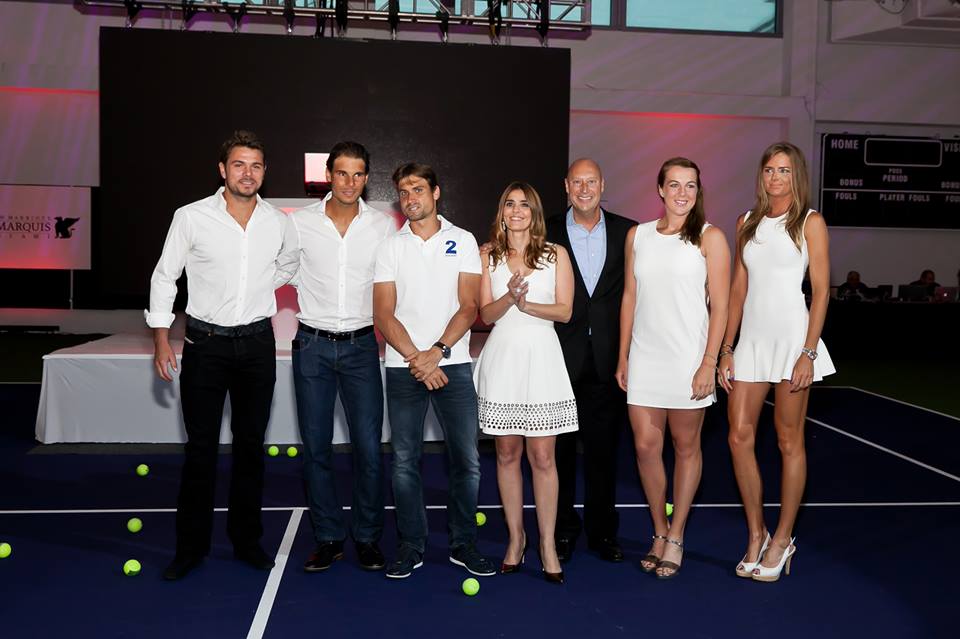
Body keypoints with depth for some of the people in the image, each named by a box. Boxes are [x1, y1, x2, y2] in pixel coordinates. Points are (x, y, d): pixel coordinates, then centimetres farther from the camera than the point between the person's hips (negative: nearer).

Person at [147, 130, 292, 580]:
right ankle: (191, 547, 16)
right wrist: (161, 339, -3)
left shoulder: (278, 222, 1)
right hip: (205, 343, -2)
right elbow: (164, 276, 0)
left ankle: (246, 539, 24)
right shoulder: (191, 217, -7)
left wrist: (258, 289, 8)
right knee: (200, 447, 2)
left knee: (251, 444, 10)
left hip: (257, 344, 3)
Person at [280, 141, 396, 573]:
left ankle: (368, 538, 14)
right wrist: (319, 295, 8)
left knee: (369, 447, -2)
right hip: (312, 344, 0)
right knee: (316, 447, 5)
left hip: (361, 346, 0)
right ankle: (328, 538, 18)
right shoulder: (300, 223, -2)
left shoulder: (383, 226, 0)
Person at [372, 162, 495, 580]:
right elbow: (383, 314, 1)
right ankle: (411, 547, 16)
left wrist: (437, 351, -14)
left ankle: (463, 545, 15)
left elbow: (468, 307, -2)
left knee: (467, 460, 0)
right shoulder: (391, 247, 8)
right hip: (403, 368, 1)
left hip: (452, 364, 0)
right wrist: (416, 358, -11)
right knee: (404, 462, 3)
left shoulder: (463, 241, 6)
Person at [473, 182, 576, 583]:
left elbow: (564, 310, 0)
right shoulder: (488, 255, 8)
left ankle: (547, 543, 8)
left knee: (542, 457, -3)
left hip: (541, 358, -1)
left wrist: (525, 304, -14)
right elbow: (486, 314, 2)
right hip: (502, 357, 2)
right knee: (507, 453, 7)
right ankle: (515, 538, 19)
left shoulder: (556, 255, 6)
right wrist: (509, 297, -17)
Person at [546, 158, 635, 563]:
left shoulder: (626, 232, 4)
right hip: (561, 359, -1)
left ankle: (602, 531, 24)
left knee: (603, 450, 10)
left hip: (607, 361, 1)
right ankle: (562, 530, 23)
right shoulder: (547, 233, 1)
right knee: (560, 449, 8)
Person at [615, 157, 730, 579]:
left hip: (688, 357, -3)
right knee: (646, 447, 4)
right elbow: (630, 297, 11)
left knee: (686, 447, 6)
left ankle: (675, 540, 19)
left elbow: (719, 306, -5)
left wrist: (709, 363, -11)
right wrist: (623, 357, 9)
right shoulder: (638, 235, 9)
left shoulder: (709, 238, -2)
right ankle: (659, 532, 22)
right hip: (644, 358, 3)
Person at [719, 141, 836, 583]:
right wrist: (726, 349, 7)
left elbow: (821, 290, -4)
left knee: (789, 440, 3)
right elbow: (737, 290, 13)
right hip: (751, 339, 4)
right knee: (739, 438, 0)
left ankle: (782, 538, 15)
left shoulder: (810, 222, 0)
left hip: (791, 336, -4)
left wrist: (808, 353, -12)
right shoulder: (748, 223, 13)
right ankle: (756, 534, 16)